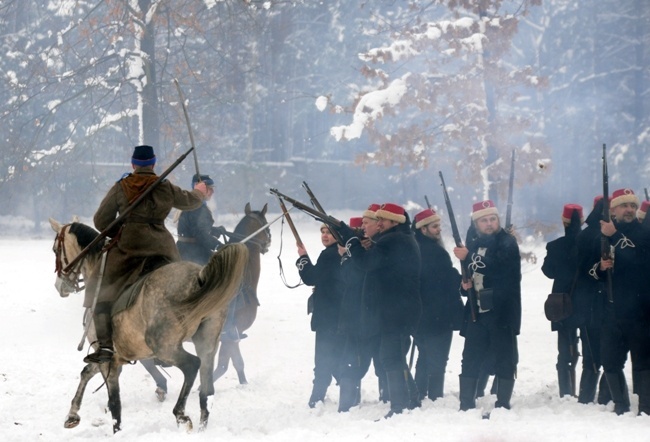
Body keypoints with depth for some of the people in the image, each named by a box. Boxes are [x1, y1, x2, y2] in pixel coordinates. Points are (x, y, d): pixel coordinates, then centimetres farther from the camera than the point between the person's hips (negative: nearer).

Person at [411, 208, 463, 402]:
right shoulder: (435, 252, -16)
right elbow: (451, 280, -14)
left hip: (419, 315, 8)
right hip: (439, 317, -8)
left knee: (425, 358, 17)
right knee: (437, 360, -6)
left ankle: (419, 397, 18)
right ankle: (435, 398, -10)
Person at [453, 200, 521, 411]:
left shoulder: (507, 243, -4)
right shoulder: (474, 245, 16)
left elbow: (498, 267, -22)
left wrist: (468, 257, -26)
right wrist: (465, 283, 4)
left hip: (502, 312, -6)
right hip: (477, 312, 6)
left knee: (505, 360, -2)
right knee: (470, 360, 4)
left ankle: (502, 406, 2)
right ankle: (466, 407, 8)